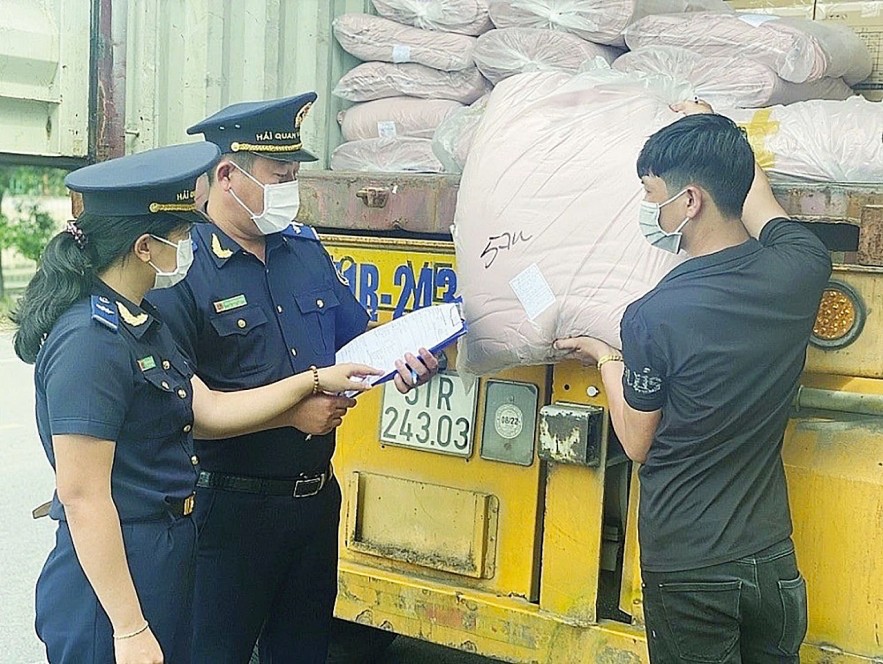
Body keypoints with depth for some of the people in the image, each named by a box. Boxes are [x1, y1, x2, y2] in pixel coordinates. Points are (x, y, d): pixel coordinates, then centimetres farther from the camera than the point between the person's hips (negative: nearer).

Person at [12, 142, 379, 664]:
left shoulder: (139, 323, 9)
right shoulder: (90, 342, -22)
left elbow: (208, 411, 10)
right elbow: (82, 496, -23)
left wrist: (315, 381, 10)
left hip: (166, 563, 10)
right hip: (114, 579, -10)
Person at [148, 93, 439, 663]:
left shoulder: (306, 249, 7)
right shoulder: (184, 269, -17)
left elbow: (353, 338, 16)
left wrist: (398, 360, -6)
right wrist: (290, 409, -22)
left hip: (315, 499, 7)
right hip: (231, 508, -7)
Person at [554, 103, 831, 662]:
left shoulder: (652, 318, -22)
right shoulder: (801, 269, -8)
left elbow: (637, 443, -7)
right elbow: (754, 195, 15)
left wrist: (607, 359, 9)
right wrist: (708, 126, 31)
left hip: (688, 572, -5)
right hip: (772, 562, 5)